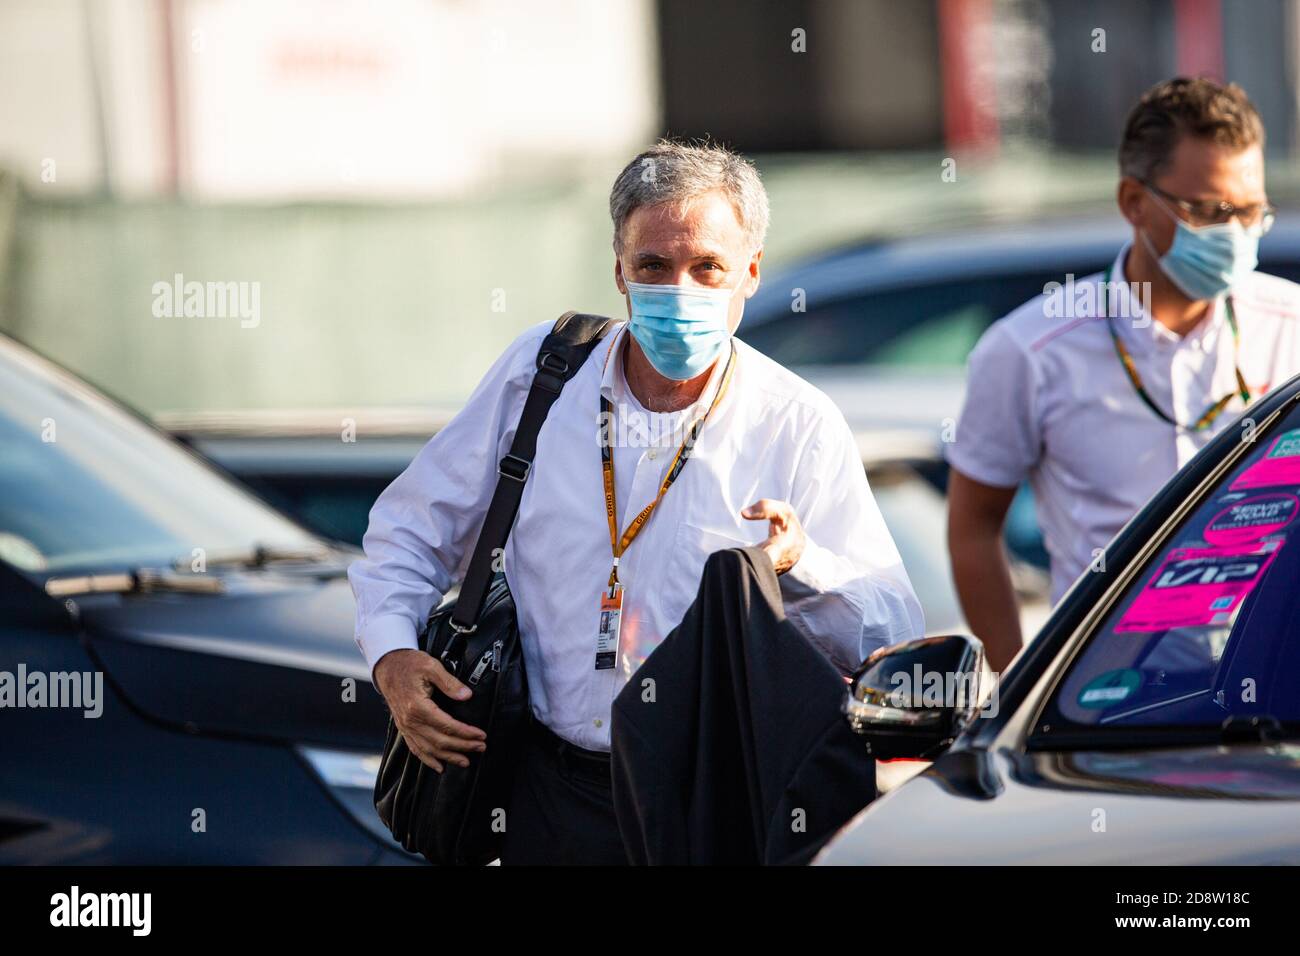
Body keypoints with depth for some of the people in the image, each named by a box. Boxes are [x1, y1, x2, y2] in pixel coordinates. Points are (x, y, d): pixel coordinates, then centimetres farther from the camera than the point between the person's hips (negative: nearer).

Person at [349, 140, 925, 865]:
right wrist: (391, 656, -3)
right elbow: (412, 529, 14)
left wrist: (798, 564, -24)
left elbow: (896, 637, -6)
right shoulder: (540, 370, 4)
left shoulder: (802, 428, -2)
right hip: (556, 797, 0)